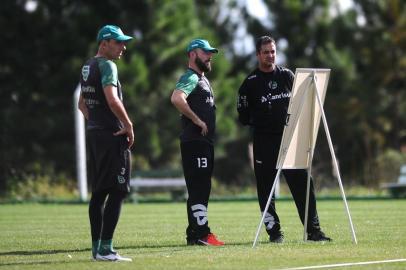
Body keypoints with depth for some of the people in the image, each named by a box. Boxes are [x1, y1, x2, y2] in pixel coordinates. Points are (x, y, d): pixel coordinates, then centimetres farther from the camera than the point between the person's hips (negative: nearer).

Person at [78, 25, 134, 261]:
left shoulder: (87, 67, 16)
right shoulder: (107, 66, -13)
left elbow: (82, 103, 25)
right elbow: (112, 100, -25)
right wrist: (128, 125, -15)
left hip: (94, 133, 10)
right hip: (112, 135, -10)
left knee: (99, 192, 12)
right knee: (117, 191, -9)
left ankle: (97, 248, 14)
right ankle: (105, 249, -13)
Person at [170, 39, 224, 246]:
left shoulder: (202, 79, 22)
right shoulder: (190, 78, -10)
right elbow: (176, 98, -29)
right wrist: (196, 120, -23)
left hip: (205, 141, 10)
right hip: (194, 141, -10)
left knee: (201, 188, 11)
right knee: (199, 188, -13)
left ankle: (194, 234, 15)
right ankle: (201, 234, -16)